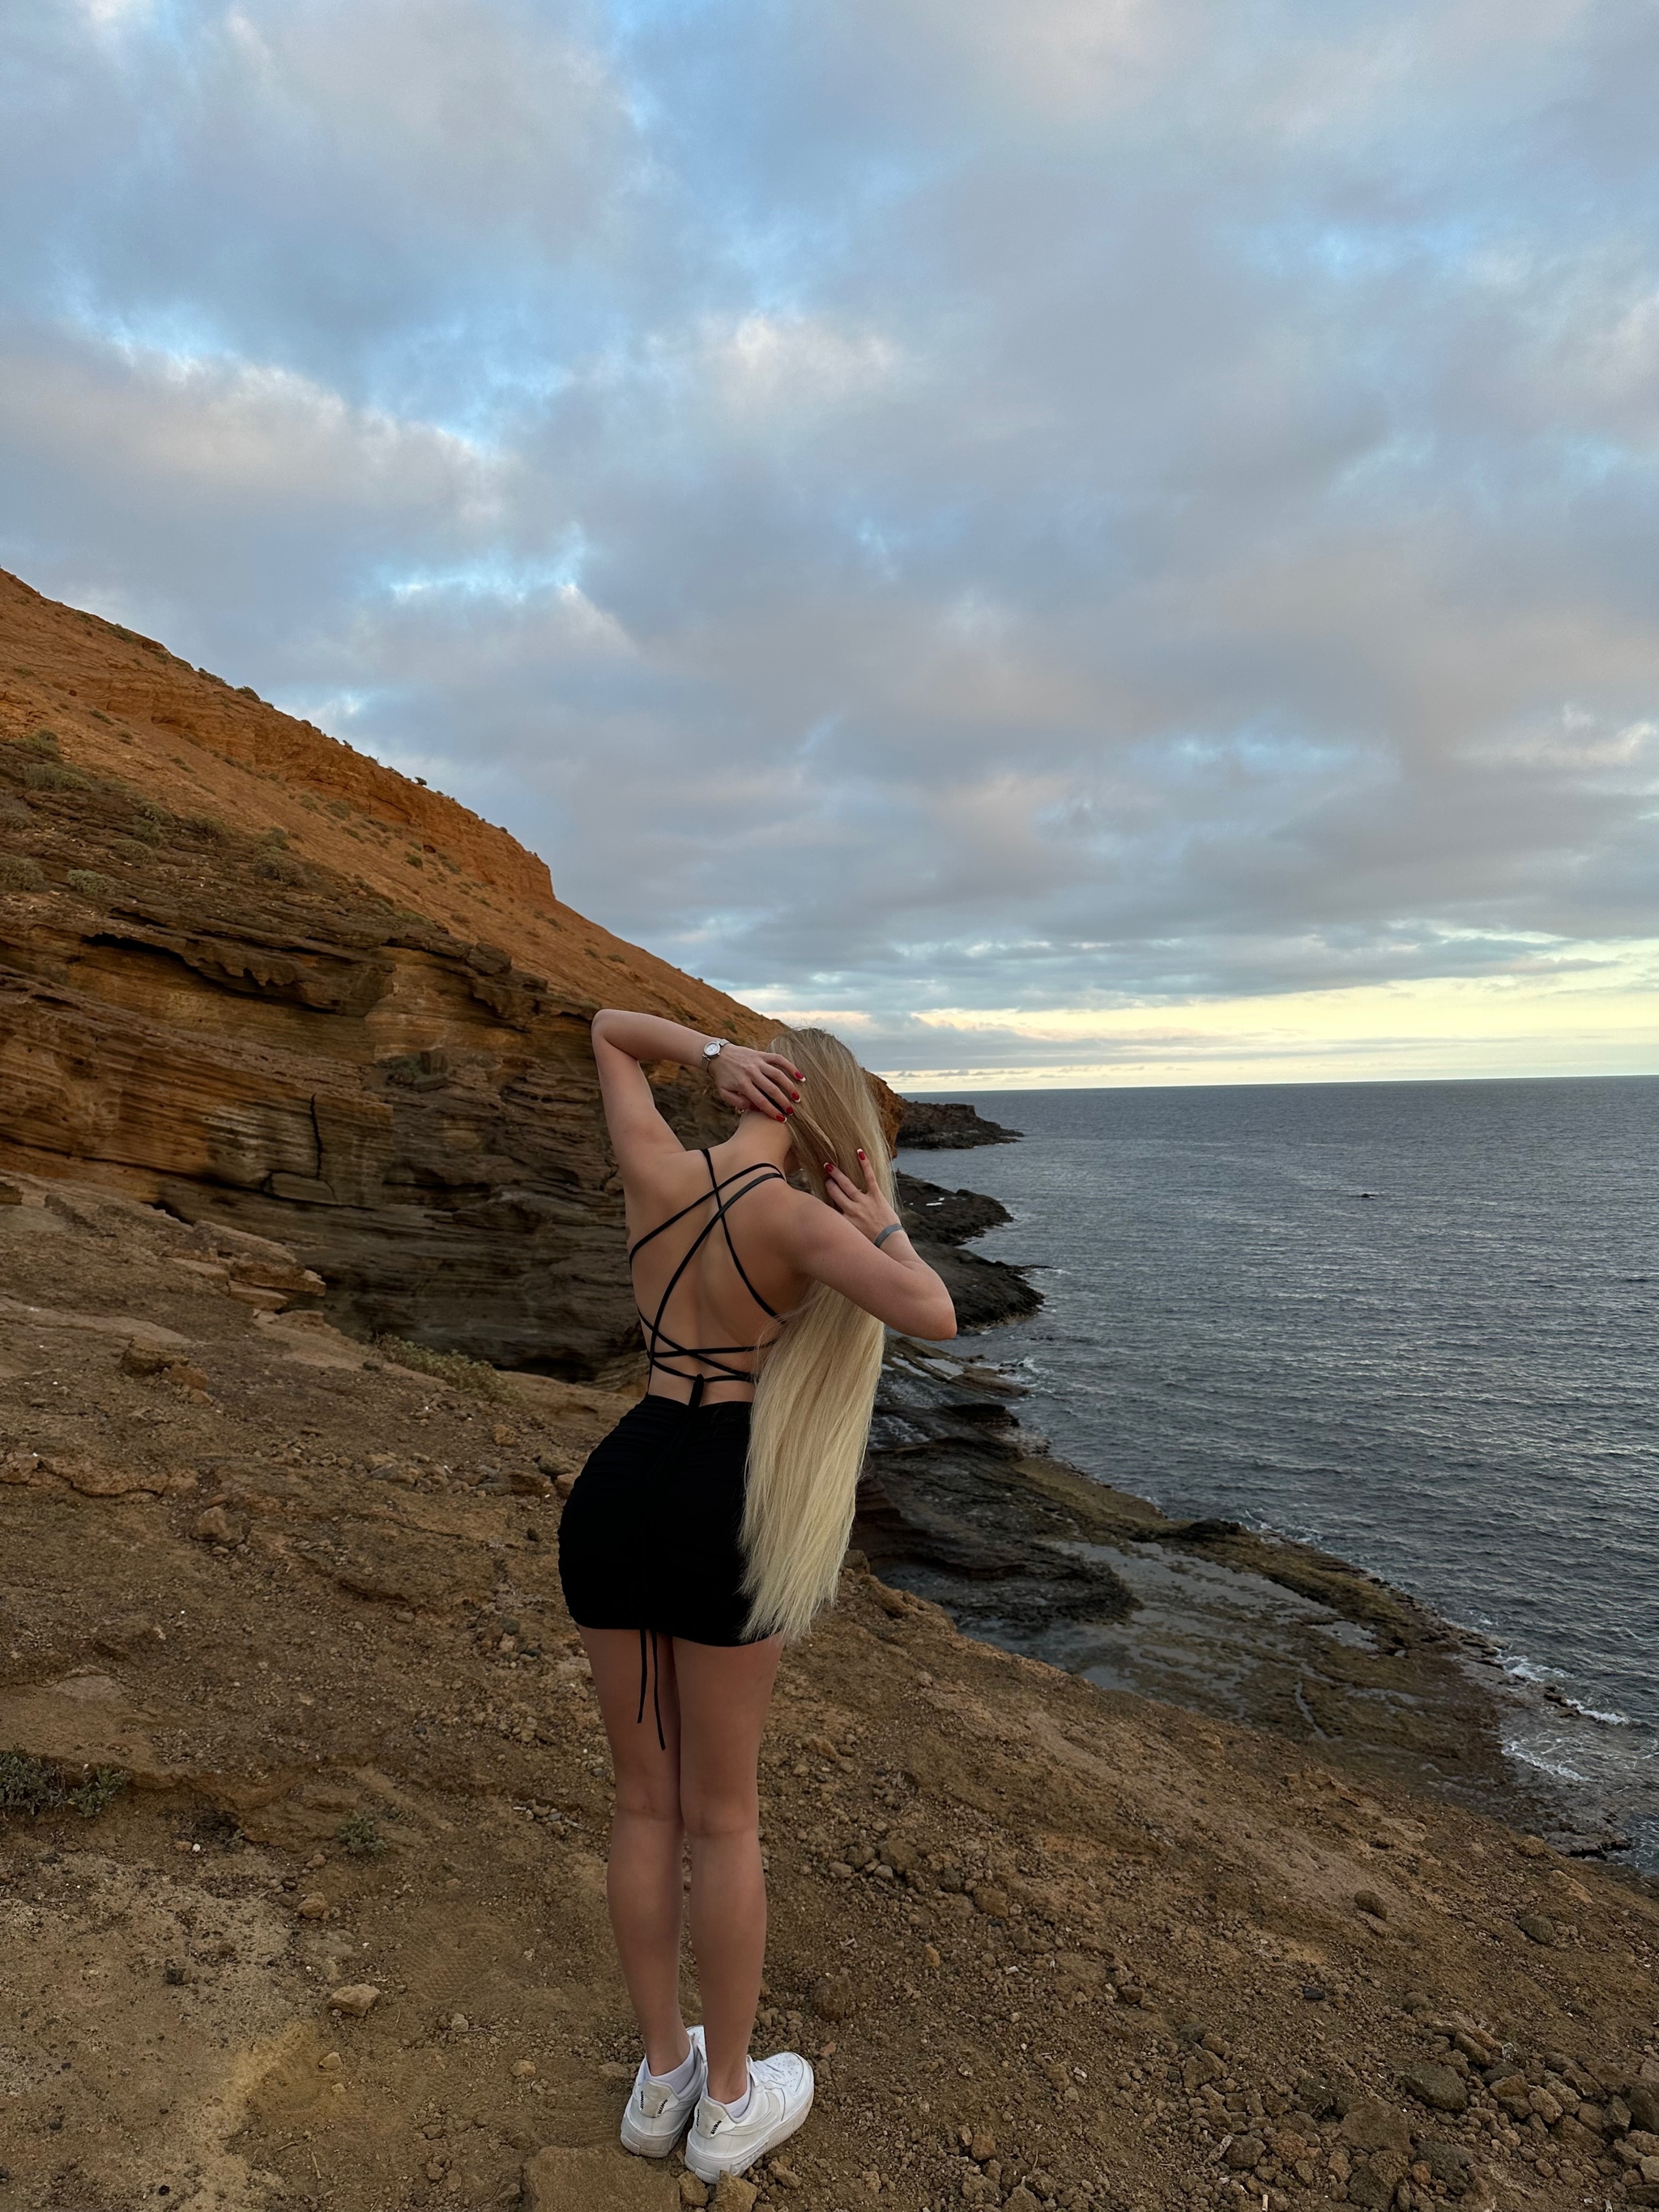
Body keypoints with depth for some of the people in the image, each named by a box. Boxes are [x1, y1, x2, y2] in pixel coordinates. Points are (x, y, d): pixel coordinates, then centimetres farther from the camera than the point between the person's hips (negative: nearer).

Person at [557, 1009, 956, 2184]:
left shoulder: (656, 1165, 0)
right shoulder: (794, 1215, -13)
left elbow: (608, 1028, 16)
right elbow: (932, 1315, -23)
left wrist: (713, 1051, 3)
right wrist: (884, 1221, -6)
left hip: (613, 1492, 5)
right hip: (717, 1511, -5)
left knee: (645, 1802, 20)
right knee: (724, 1815, 14)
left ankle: (663, 2075, 38)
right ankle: (729, 2101, 33)